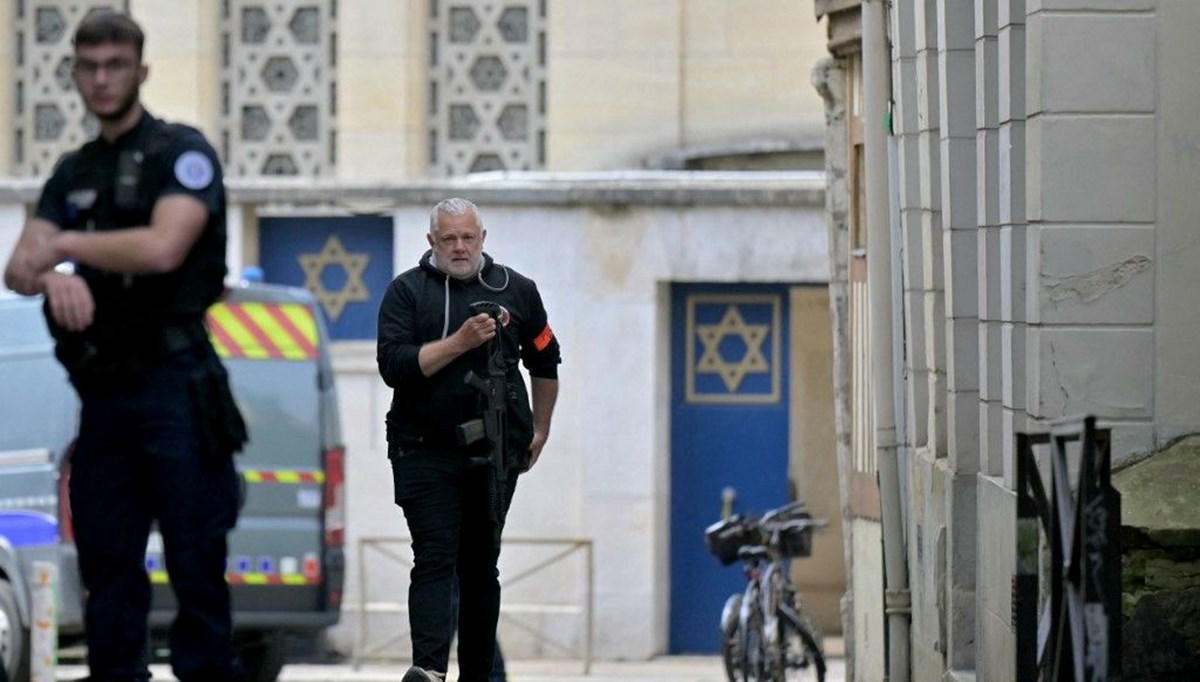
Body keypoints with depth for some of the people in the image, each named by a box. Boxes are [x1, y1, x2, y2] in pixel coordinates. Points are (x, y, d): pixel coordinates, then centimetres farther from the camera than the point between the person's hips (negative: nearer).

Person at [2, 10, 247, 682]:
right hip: (102, 393, 6)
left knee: (196, 564, -7)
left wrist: (65, 246, -5)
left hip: (173, 385, -6)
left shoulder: (181, 152, 0)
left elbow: (162, 247, -17)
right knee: (108, 571, 6)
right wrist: (54, 275, -15)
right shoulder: (73, 173, 18)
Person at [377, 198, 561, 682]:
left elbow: (545, 364, 22)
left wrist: (539, 432, 21)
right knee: (435, 558, -14)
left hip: (494, 454, 3)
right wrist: (459, 342, -18)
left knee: (481, 566, 9)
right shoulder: (407, 291, 2)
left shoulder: (516, 290, 10)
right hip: (426, 452, -3)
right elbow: (394, 365, -11)